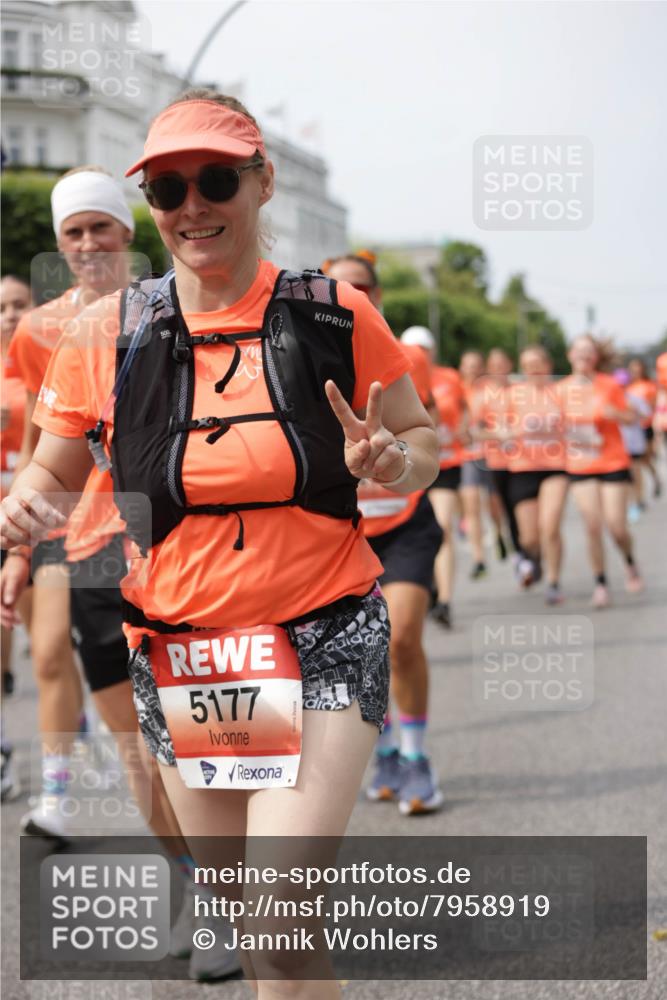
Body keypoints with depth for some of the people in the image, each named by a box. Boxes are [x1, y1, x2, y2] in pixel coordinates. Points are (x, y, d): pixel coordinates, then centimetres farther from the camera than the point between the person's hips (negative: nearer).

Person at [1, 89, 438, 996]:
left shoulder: (336, 317, -4)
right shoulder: (106, 334, -1)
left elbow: (424, 439, 8)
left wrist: (392, 464, -15)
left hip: (326, 643, -3)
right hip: (178, 656, 3)